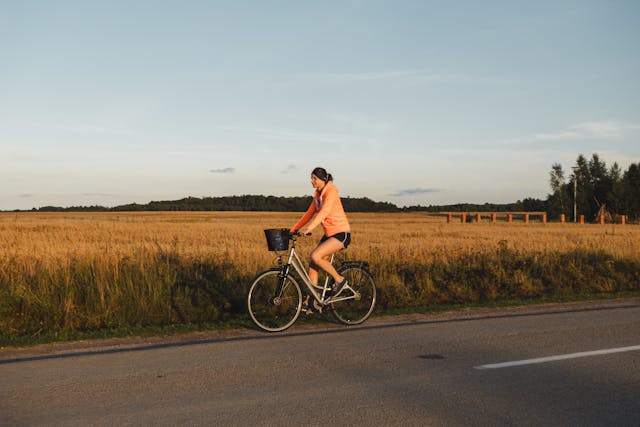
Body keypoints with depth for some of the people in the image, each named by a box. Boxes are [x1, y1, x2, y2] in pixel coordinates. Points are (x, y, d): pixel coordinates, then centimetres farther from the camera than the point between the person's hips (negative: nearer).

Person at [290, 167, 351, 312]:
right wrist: (293, 229, 8)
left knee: (315, 256, -24)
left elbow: (323, 212, -30)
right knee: (312, 265, 0)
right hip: (329, 234, 8)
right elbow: (310, 213, 14)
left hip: (341, 233, -8)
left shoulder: (331, 192, -16)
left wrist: (308, 229, -41)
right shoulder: (317, 195, 10)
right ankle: (309, 302, 6)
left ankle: (339, 279, -4)